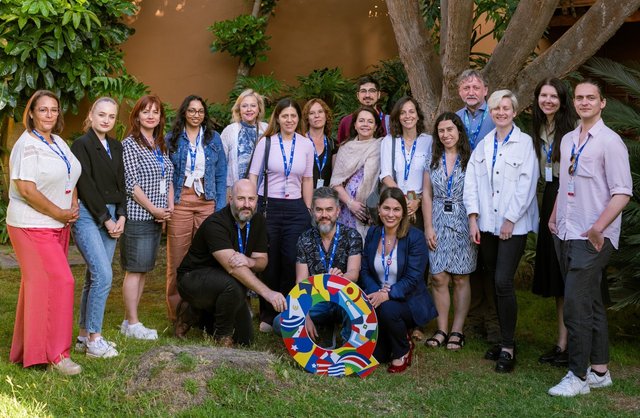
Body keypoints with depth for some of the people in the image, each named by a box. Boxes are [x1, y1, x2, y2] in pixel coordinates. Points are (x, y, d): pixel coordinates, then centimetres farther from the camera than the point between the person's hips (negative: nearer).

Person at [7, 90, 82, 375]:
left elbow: (70, 179, 22)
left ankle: (27, 348, 22)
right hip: (32, 225, -8)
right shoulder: (27, 145, -14)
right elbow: (26, 189, -21)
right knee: (57, 282, -12)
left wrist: (73, 206, 5)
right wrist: (60, 213, -15)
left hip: (59, 225, 8)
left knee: (39, 284, 12)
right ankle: (54, 354, -5)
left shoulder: (58, 142, 12)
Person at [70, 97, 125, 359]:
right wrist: (106, 219, -11)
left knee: (94, 277, 9)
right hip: (88, 215, -7)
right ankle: (94, 339, -7)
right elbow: (85, 186, -11)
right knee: (103, 275, -15)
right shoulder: (81, 145, -6)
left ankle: (84, 335, 17)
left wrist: (121, 216, 1)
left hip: (111, 216, 7)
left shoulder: (116, 147, 15)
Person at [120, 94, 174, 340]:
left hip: (157, 218, 8)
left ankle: (129, 322, 18)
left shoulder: (160, 145, 16)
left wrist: (170, 208, 4)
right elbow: (131, 184, -13)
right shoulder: (130, 144, -7)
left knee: (143, 269, 10)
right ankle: (132, 324, 4)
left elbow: (168, 180, 18)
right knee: (135, 269, -3)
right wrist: (154, 209, -13)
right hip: (137, 216, -8)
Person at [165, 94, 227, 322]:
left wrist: (220, 206, 0)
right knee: (177, 259, 0)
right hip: (179, 201, -1)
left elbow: (221, 175, 9)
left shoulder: (214, 138, 10)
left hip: (207, 201, 1)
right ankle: (176, 311, 9)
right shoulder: (171, 139, 6)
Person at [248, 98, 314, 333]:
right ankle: (267, 316, 16)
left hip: (295, 208, 2)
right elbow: (253, 176, 2)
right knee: (269, 263, 4)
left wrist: (308, 211, 10)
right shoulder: (266, 142, 0)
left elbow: (307, 180, 12)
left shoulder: (306, 144, 6)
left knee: (292, 263, 0)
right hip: (268, 205, -2)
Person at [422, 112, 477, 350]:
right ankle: (442, 330, 8)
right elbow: (427, 194, 8)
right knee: (439, 278, -1)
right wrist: (428, 227, 1)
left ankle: (457, 331, 9)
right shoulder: (433, 160, 9)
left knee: (460, 278, 2)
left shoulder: (470, 159, 0)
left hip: (462, 222, -2)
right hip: (439, 222, 2)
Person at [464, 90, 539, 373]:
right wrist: (473, 218, -2)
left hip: (513, 225, -5)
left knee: (503, 282, -13)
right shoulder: (484, 145, 12)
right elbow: (472, 180, 7)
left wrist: (510, 219, -11)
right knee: (494, 283, 9)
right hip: (487, 223, 5)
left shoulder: (524, 143, -3)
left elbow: (526, 185, -9)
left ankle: (508, 347, -5)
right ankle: (505, 340, 20)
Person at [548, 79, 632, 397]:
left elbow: (622, 192, -15)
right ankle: (599, 370, 21)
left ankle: (578, 376, -1)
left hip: (591, 238, -7)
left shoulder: (610, 142, -9)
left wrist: (598, 227, -24)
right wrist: (554, 217, 12)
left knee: (576, 304, -10)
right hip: (565, 234, 7)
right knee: (590, 303, 13)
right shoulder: (568, 140, 13)